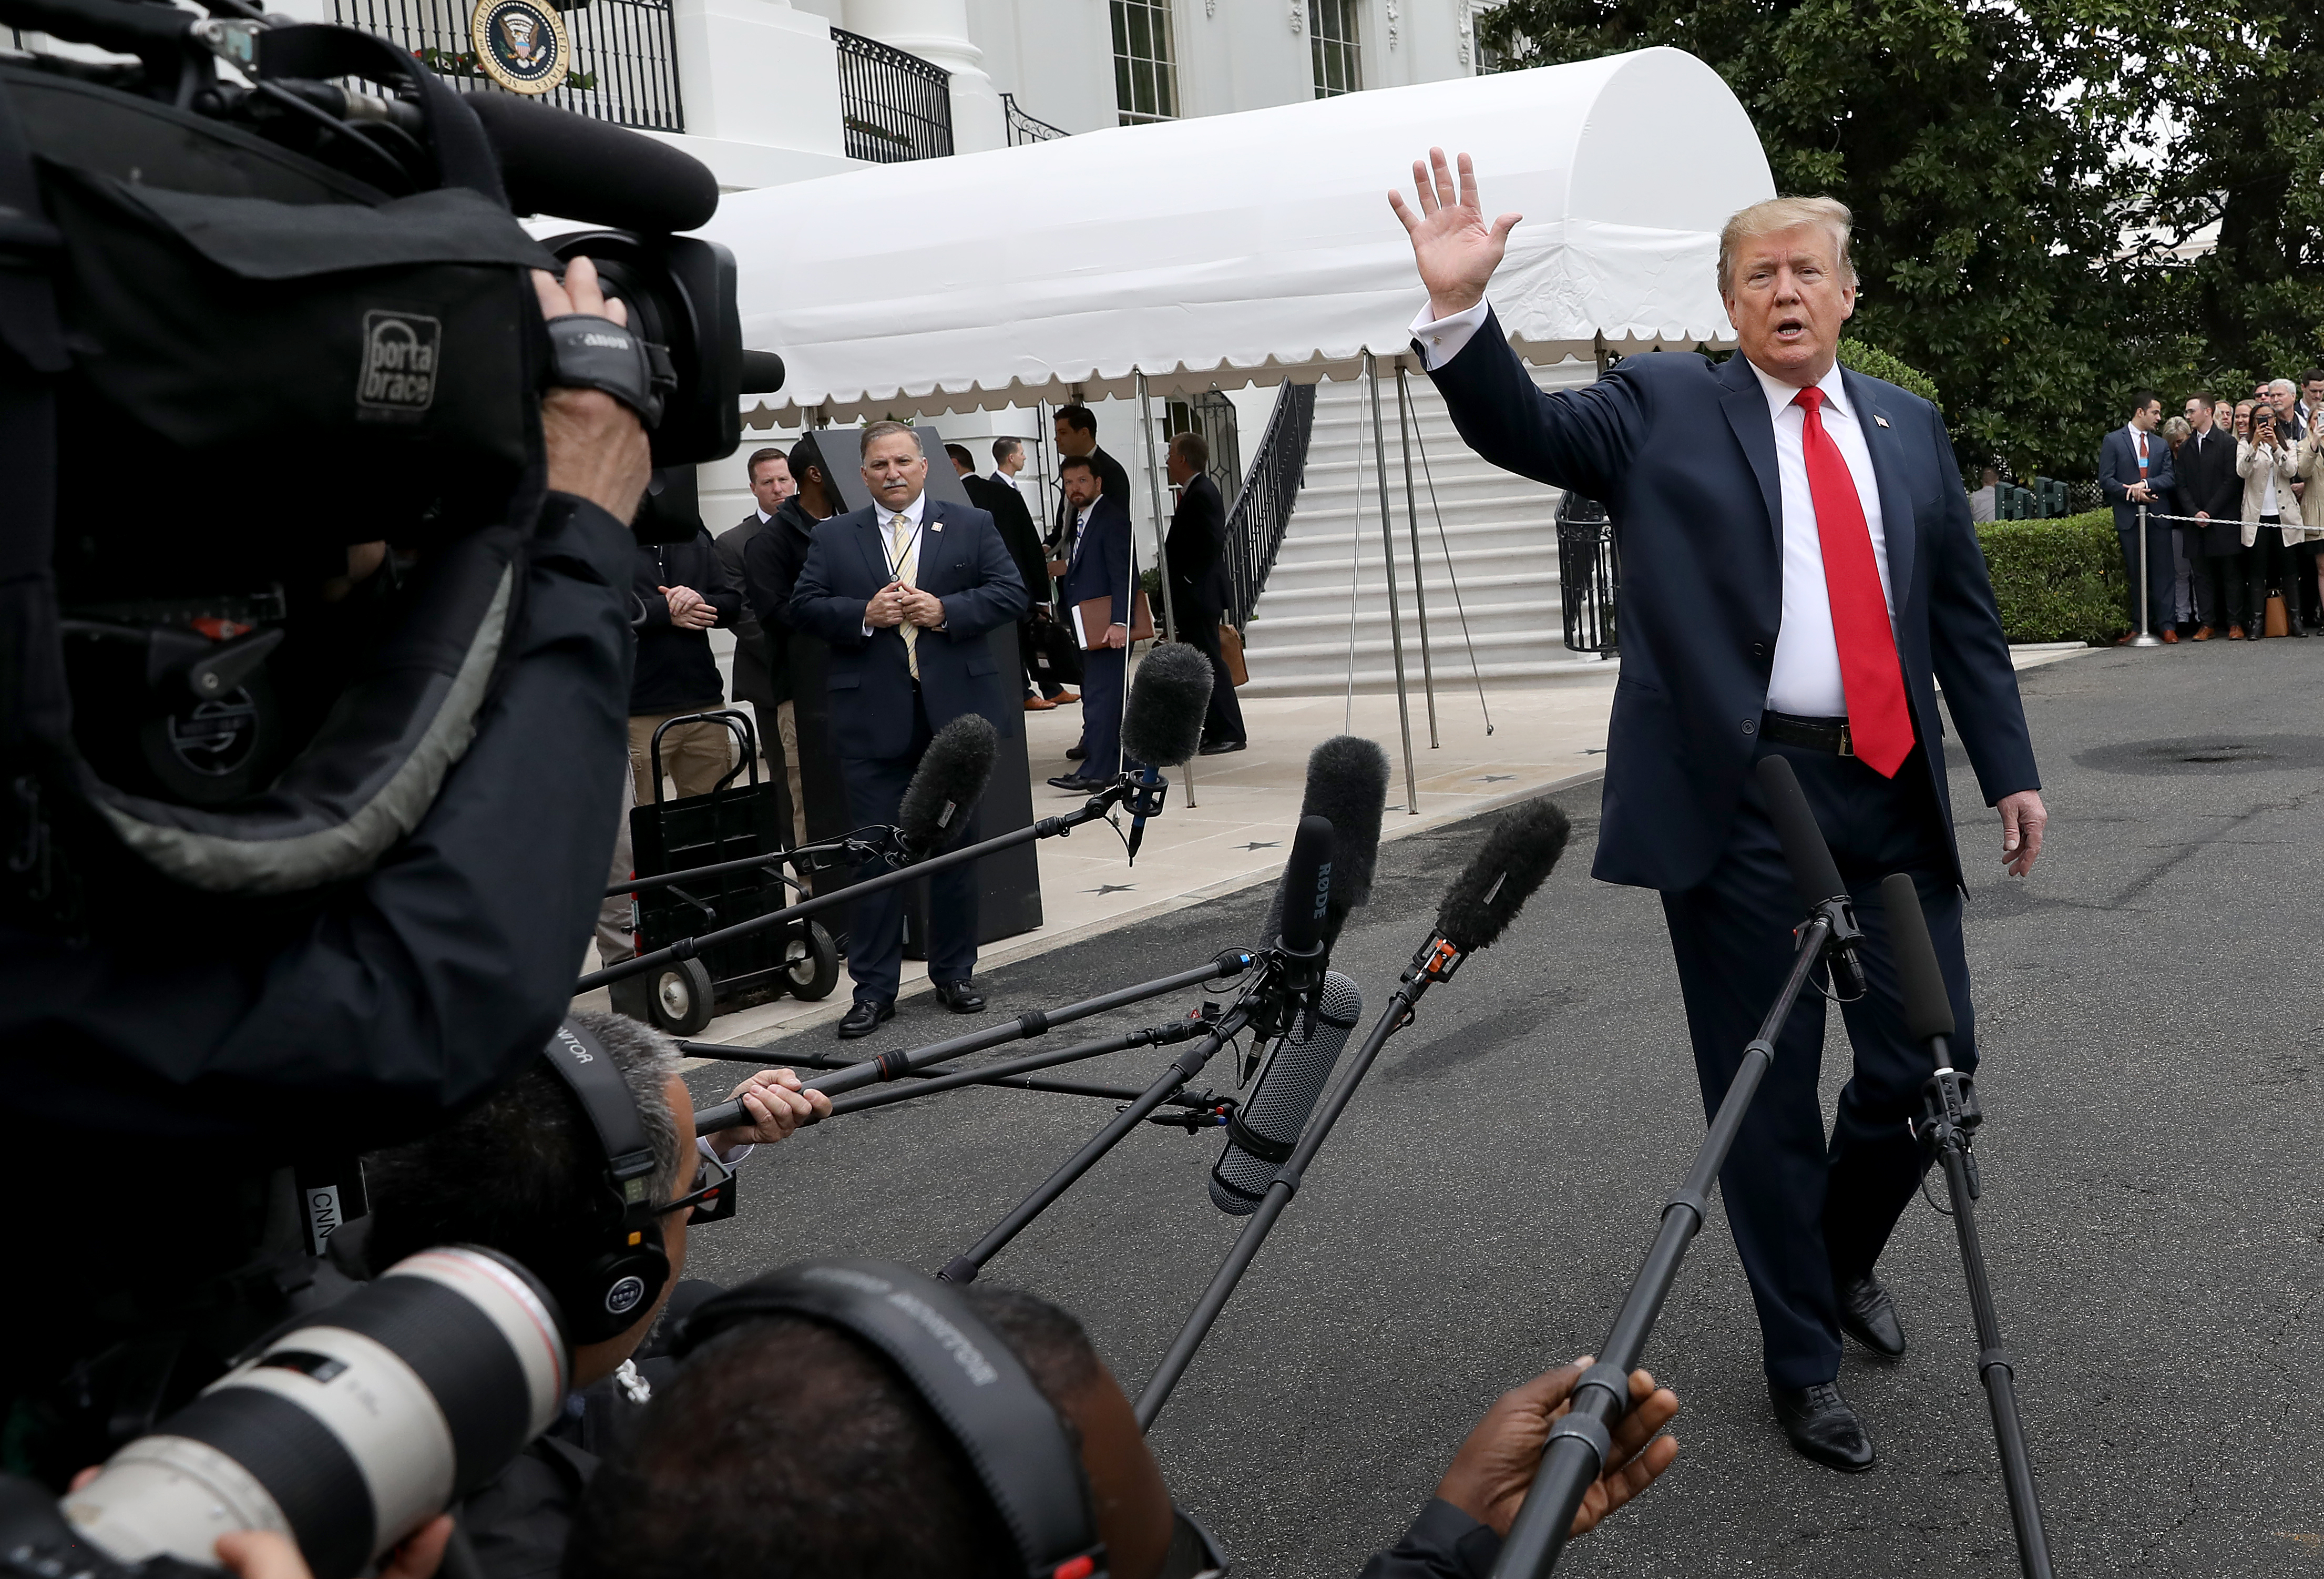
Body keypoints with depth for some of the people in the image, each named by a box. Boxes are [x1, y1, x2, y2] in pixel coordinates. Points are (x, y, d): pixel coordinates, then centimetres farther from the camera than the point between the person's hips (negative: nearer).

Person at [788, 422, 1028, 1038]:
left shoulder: (972, 526, 8)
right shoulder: (833, 538, 9)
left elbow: (1011, 593, 1)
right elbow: (803, 607, 2)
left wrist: (946, 610, -13)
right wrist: (864, 615, -14)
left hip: (955, 711, 0)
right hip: (874, 719, 0)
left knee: (957, 847, 9)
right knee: (875, 853, 1)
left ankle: (954, 975, 22)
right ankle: (874, 990, 7)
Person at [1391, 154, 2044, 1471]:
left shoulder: (1909, 426, 14)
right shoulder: (1664, 410, 4)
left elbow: (1967, 610, 15)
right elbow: (1526, 430, -10)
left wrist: (2010, 768, 11)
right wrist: (1461, 305, -26)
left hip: (1893, 793, 4)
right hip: (1737, 802, -3)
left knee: (1933, 1059, 7)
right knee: (1769, 1091, 5)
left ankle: (1846, 1255, 38)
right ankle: (1804, 1356, 24)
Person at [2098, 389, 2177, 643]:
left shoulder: (2161, 445, 16)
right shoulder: (2113, 441, 4)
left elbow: (2169, 478, 6)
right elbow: (2105, 480, -2)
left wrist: (2145, 484, -13)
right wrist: (2133, 494, -13)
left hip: (2158, 516, 3)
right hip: (2129, 517, -3)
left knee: (2162, 571, 0)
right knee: (2134, 573, 2)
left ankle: (2165, 624, 2)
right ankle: (2138, 624, 7)